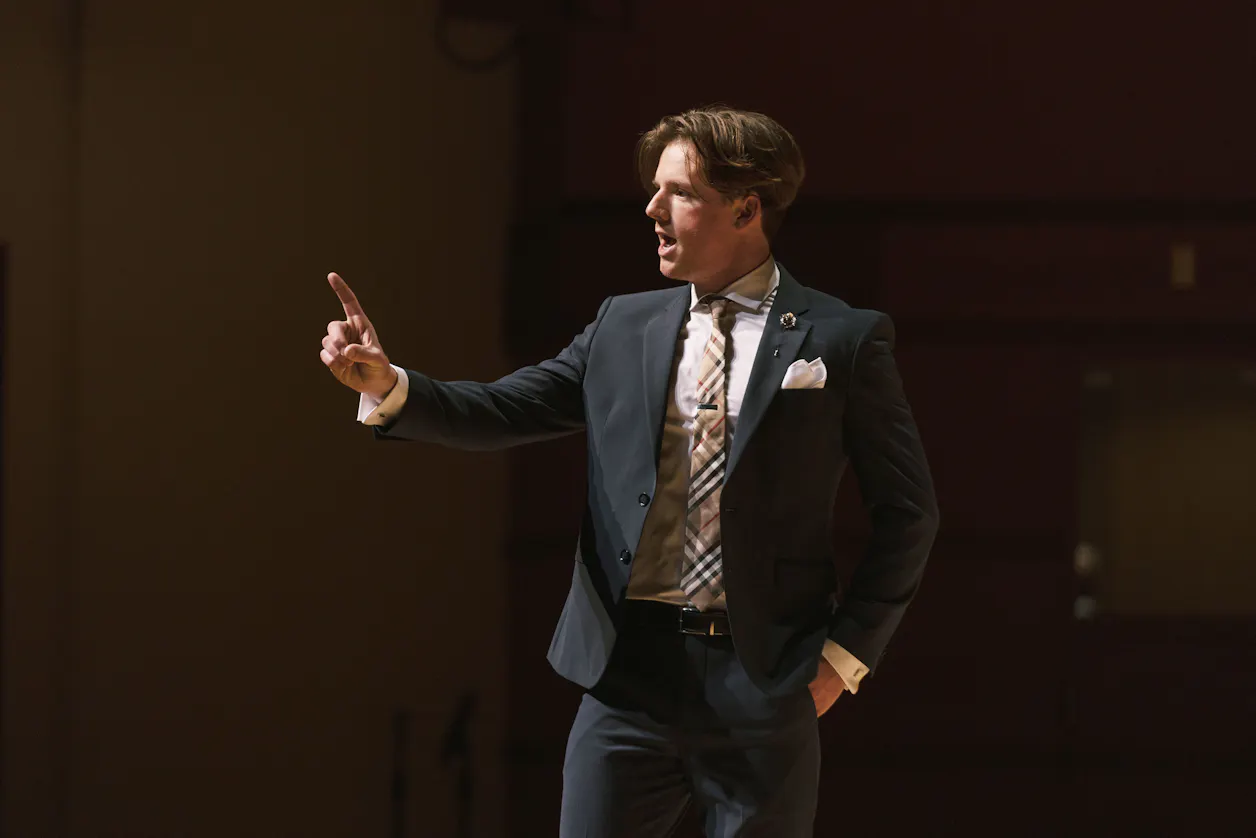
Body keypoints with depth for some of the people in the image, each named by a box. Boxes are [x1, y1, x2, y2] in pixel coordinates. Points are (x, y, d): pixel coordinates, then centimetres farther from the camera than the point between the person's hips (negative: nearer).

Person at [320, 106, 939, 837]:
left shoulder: (843, 340, 0)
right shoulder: (624, 327, 11)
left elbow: (908, 511, 2)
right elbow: (500, 412, 8)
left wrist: (846, 653, -3)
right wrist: (389, 386, -9)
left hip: (761, 686, -3)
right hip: (629, 674, 3)